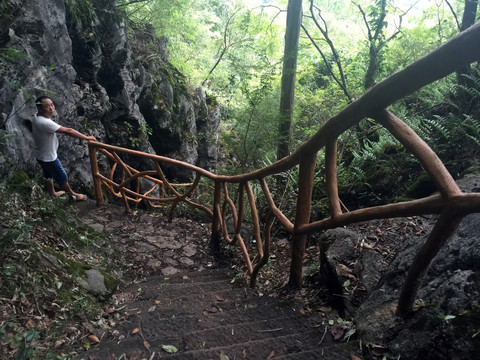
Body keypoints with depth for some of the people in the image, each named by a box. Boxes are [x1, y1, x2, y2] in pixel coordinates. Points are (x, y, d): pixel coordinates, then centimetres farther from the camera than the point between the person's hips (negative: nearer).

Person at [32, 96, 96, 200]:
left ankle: (52, 193, 51)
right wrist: (87, 137, -30)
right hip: (48, 157, -9)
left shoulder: (37, 116, -9)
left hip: (40, 154, 9)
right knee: (62, 177, 13)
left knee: (49, 175, 29)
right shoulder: (45, 123, -37)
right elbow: (68, 131, -36)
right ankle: (72, 194, 34)